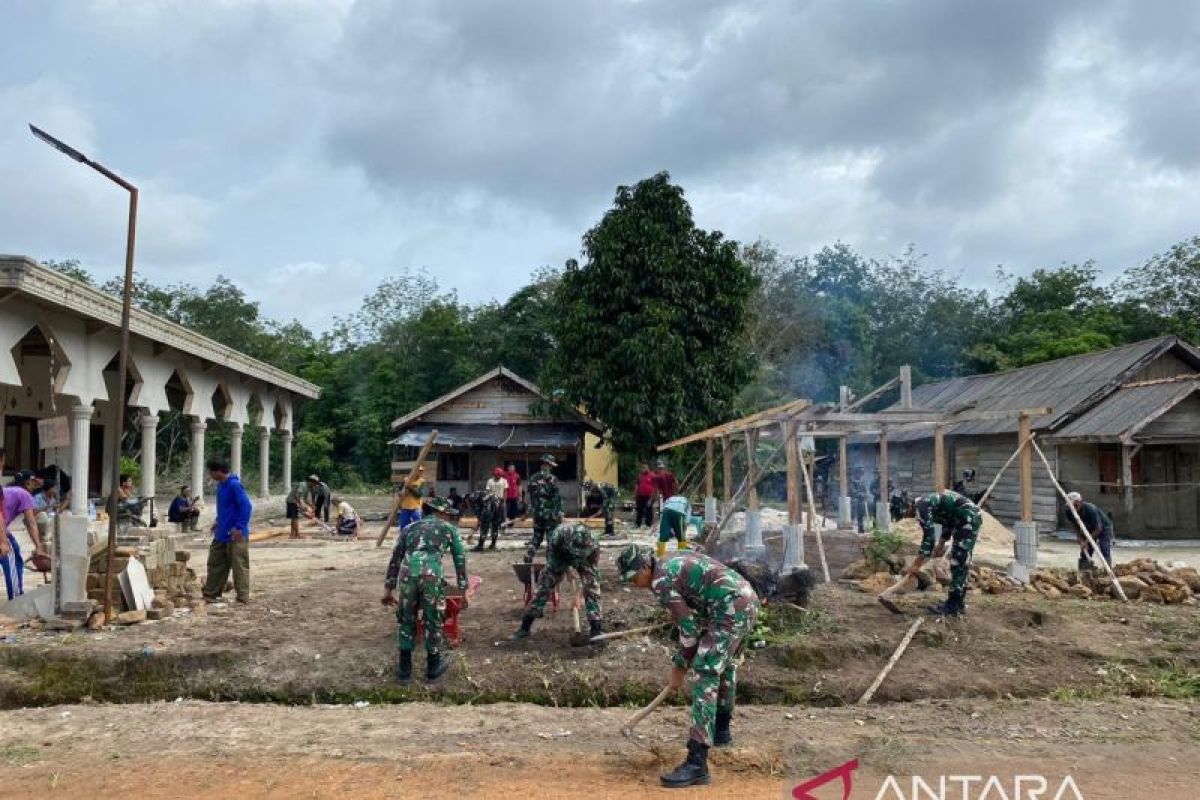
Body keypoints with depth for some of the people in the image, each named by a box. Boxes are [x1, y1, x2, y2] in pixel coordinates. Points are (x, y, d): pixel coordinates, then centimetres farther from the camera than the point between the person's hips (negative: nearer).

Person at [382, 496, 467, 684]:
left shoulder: (410, 527, 29)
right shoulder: (449, 528, 22)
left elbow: (395, 559, 26)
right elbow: (460, 560, 18)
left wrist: (388, 589, 28)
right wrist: (463, 590, 21)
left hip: (407, 574, 3)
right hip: (432, 575, -2)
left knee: (407, 621, 19)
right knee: (433, 622, 14)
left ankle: (405, 668, 26)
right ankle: (433, 667, 27)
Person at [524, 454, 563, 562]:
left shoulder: (533, 479, 6)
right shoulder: (551, 479, -13)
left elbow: (530, 496, 12)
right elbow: (557, 498, -14)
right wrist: (560, 513, -8)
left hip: (537, 513, 6)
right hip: (550, 514, -6)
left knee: (536, 537, 15)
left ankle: (528, 557, 8)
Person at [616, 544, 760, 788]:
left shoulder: (661, 581, -9)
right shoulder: (675, 562, 20)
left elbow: (690, 628, -9)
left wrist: (679, 668, 2)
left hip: (730, 610, -10)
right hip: (748, 600, 10)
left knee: (706, 676, -10)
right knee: (726, 665, 28)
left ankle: (697, 763, -14)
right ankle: (721, 731, 45)